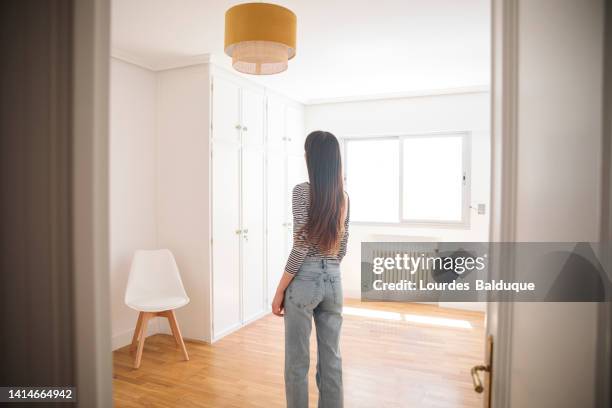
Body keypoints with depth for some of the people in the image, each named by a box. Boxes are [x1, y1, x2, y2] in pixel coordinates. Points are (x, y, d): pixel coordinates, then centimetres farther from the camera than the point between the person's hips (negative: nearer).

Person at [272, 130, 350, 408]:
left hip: (305, 279, -6)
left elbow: (302, 245, -16)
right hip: (333, 280, 6)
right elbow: (342, 247, 12)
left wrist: (280, 290, -9)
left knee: (297, 361, 9)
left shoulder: (302, 191, -12)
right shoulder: (343, 196, 7)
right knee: (331, 358, 16)